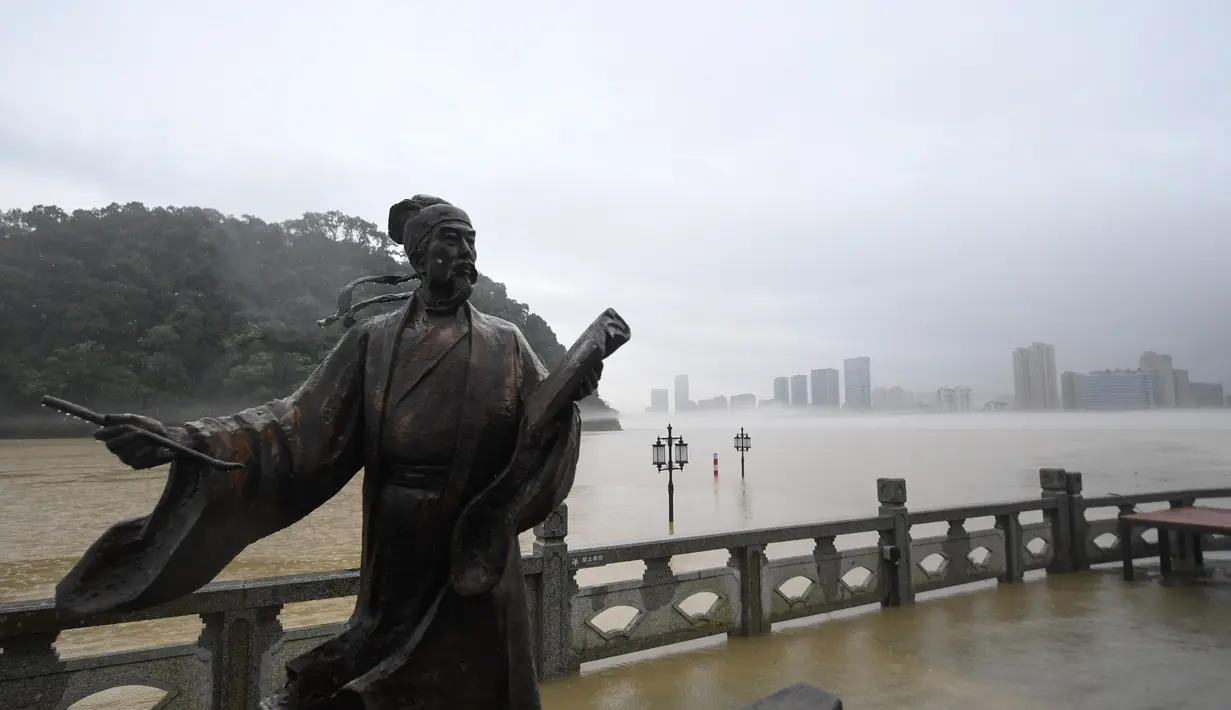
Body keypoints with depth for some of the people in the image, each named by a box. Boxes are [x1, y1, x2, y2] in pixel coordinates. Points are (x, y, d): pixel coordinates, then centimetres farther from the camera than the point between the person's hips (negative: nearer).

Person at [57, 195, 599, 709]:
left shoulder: (505, 343, 1)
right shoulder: (373, 341, 0)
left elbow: (545, 417, -8)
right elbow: (301, 424, -5)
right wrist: (190, 441, -17)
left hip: (482, 557, 1)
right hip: (400, 556, 0)